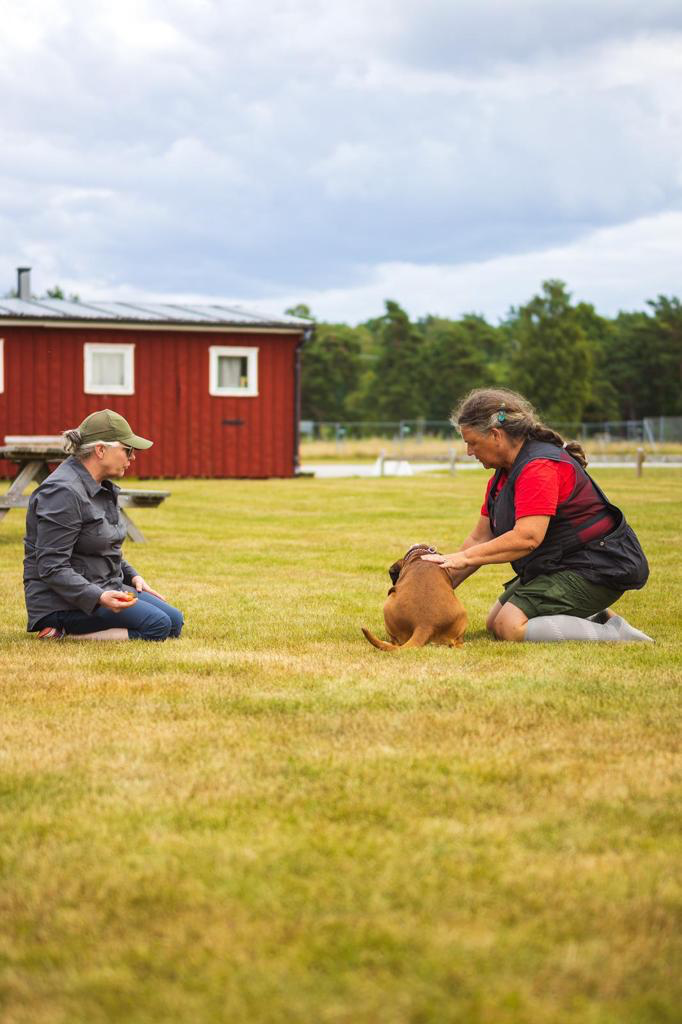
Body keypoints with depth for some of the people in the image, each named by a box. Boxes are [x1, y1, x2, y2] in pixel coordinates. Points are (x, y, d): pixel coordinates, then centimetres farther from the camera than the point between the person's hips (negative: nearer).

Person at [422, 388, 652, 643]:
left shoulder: (540, 467, -21)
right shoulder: (504, 473, 11)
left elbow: (527, 538, -32)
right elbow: (481, 538, 12)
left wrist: (464, 558, -28)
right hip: (558, 565, 11)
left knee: (510, 627, -21)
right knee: (494, 624, 12)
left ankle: (614, 633, -17)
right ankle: (594, 619, 10)